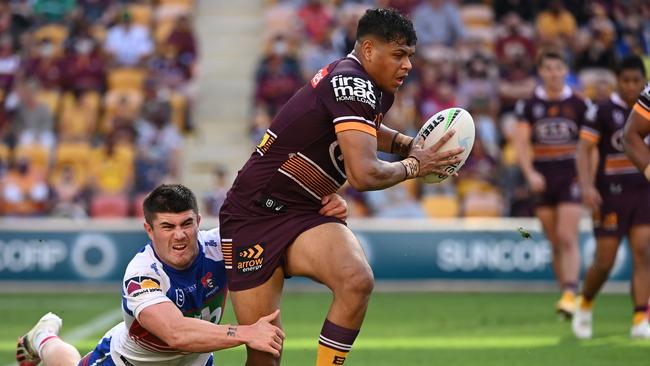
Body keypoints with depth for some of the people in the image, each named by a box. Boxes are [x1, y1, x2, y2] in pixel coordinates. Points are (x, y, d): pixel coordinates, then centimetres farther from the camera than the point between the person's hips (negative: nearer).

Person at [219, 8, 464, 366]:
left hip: (303, 214, 8)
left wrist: (409, 144, 16)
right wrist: (412, 166, -9)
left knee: (358, 280, -25)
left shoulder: (374, 89, 9)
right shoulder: (352, 85, -19)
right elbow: (364, 175, -28)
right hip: (253, 215, -8)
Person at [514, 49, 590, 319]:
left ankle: (570, 295, -22)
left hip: (571, 177, -2)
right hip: (542, 180, 2)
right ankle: (567, 295, 15)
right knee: (555, 244, 7)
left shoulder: (579, 104, 3)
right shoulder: (528, 105, 4)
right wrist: (530, 173, -19)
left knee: (567, 239, -15)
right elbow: (521, 143, -3)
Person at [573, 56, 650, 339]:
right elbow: (584, 149, -9)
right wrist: (587, 186, -22)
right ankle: (584, 305, 25)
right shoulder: (602, 111, -5)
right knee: (605, 261, -2)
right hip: (610, 194, -3)